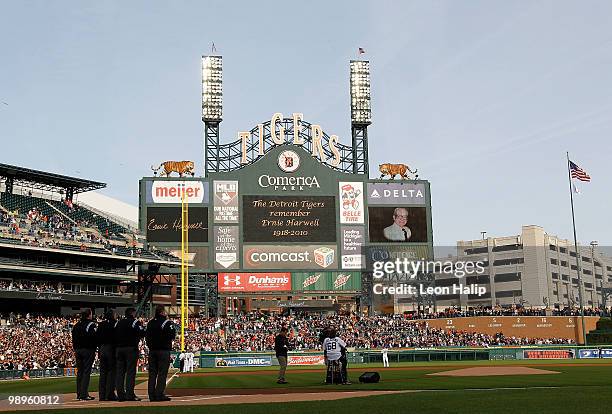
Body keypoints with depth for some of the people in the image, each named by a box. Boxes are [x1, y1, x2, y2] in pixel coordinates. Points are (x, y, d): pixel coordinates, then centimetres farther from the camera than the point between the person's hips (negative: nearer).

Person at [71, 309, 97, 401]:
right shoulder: (91, 325, -10)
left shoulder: (76, 325, 12)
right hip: (88, 350, -7)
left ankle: (79, 394, 14)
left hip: (78, 350, 7)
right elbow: (94, 338, -16)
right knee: (86, 372, -5)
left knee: (79, 371, 12)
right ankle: (84, 394, -7)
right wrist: (94, 349, -5)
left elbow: (73, 339, 14)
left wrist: (76, 349, 17)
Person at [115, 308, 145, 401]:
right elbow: (142, 333, -12)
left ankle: (120, 395, 8)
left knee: (120, 372, 8)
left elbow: (114, 335, 13)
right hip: (131, 348, -6)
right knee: (131, 371, -4)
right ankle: (130, 394, -8)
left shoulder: (118, 323, 14)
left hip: (119, 349, 6)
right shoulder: (135, 322, -4)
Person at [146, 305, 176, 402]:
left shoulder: (150, 322, 10)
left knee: (152, 373, 8)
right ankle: (159, 394, -7)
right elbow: (172, 335, -10)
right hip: (163, 350, -6)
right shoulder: (167, 322, -9)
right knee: (162, 373, -3)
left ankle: (152, 395, 9)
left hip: (152, 350, 6)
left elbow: (147, 336, 13)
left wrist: (150, 346, 17)